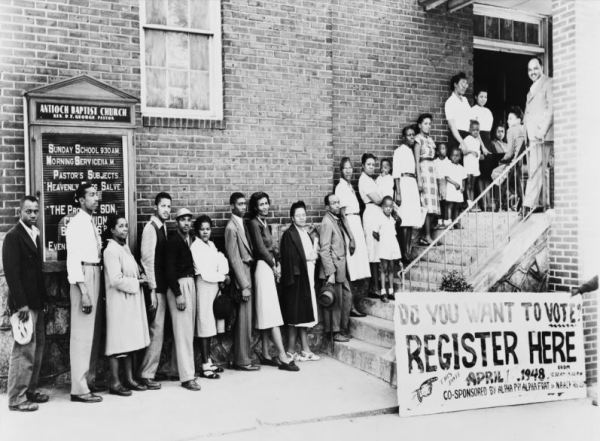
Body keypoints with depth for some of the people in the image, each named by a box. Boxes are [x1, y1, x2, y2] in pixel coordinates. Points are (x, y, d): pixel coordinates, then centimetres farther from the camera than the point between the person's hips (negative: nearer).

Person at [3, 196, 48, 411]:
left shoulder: (35, 234, 14)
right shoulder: (13, 236, -10)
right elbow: (11, 273, -16)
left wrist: (42, 299, 11)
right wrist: (21, 304, -19)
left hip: (36, 302, 8)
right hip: (24, 303, -8)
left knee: (37, 347, 12)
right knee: (24, 350, -5)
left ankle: (30, 390, 22)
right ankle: (17, 398, 4)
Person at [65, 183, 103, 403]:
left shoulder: (92, 223, 16)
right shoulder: (76, 223, -8)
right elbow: (73, 259, -14)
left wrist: (97, 288, 9)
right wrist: (83, 291, -20)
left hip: (96, 275, 9)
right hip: (83, 277, -9)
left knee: (93, 332, 13)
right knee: (82, 333, -6)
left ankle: (89, 380, 22)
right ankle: (79, 388, -1)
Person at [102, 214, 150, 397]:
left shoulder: (125, 247, 14)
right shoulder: (111, 250, -14)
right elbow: (116, 280, -20)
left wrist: (140, 275, 5)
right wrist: (137, 282, -11)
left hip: (132, 300, 9)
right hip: (119, 301, -9)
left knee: (129, 340, 12)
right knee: (118, 341, -3)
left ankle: (129, 378, 20)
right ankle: (115, 383, 5)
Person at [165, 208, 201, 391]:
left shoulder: (192, 239, 11)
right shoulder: (173, 240, -9)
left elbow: (192, 264, 12)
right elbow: (170, 269, -12)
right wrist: (178, 294, -16)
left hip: (191, 283, 7)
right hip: (179, 285, -7)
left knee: (189, 330, 10)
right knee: (183, 331, -5)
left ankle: (183, 368, 20)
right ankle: (187, 377, -1)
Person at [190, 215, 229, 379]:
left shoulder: (211, 245, 13)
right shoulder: (196, 246, -11)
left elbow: (222, 261, 6)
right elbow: (205, 274, -15)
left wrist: (223, 276, -13)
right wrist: (224, 277, -4)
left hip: (215, 285, 8)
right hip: (204, 286, -7)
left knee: (210, 326, 12)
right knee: (205, 325, -5)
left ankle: (209, 361, 21)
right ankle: (205, 366, 1)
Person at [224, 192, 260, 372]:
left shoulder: (243, 224, 13)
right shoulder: (231, 227, -12)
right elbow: (234, 258, -15)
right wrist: (244, 285, -16)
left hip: (248, 273, 8)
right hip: (241, 276, -8)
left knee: (245, 320, 12)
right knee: (244, 320, -3)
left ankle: (241, 358, 20)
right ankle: (242, 361, 6)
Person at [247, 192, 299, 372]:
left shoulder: (264, 223, 16)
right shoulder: (254, 223, -9)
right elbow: (261, 248, -13)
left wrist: (277, 264, 1)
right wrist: (274, 265, -4)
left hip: (270, 268, 9)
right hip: (263, 267, -9)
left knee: (266, 314, 9)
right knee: (272, 313, -8)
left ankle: (266, 355, 15)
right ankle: (282, 357, -7)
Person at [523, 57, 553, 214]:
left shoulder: (548, 83, -1)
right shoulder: (532, 88, 24)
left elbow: (551, 109, -9)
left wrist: (542, 131, -18)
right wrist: (525, 130, 10)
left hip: (541, 134, -8)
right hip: (531, 134, 8)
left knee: (536, 170, -12)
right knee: (539, 170, 10)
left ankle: (529, 204, -16)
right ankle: (544, 202, 16)